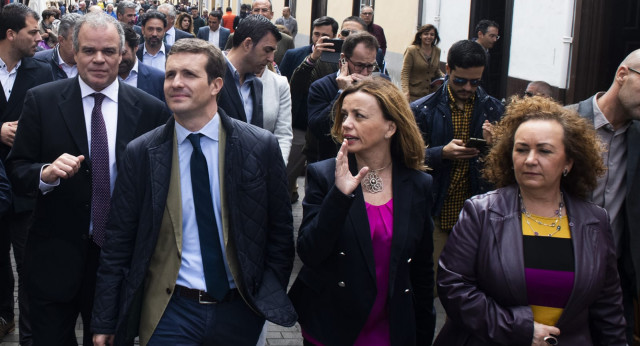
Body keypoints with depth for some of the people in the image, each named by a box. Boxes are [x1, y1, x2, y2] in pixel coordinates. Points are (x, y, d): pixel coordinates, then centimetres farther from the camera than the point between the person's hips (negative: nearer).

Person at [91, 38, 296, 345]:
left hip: (240, 309, 1)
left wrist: (271, 299, -4)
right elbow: (118, 242, -1)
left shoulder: (261, 146, -6)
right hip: (168, 310, 0)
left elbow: (280, 232, 1)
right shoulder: (140, 153, -4)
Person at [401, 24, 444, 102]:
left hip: (432, 94, 4)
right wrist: (406, 91, -20)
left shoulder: (437, 51, 9)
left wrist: (444, 76, 0)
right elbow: (404, 73, -9)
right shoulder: (411, 50, -6)